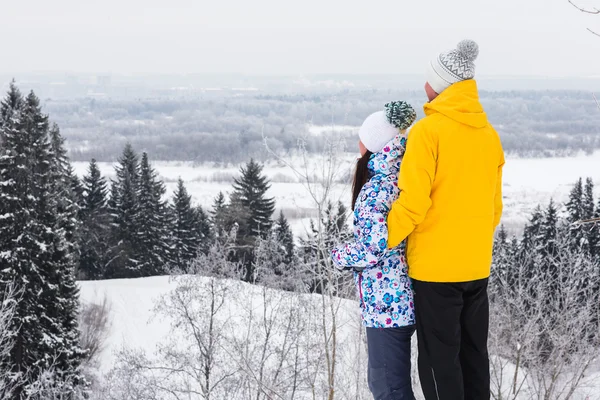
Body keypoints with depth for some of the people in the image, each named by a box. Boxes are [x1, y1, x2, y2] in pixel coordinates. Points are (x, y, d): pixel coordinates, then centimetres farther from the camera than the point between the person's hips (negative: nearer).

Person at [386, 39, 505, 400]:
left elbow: (413, 203, -18)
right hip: (478, 266, 6)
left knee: (439, 360, 2)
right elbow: (494, 206, 12)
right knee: (474, 353, 15)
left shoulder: (428, 130, -14)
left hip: (435, 266, -6)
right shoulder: (489, 134, 6)